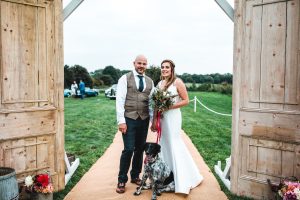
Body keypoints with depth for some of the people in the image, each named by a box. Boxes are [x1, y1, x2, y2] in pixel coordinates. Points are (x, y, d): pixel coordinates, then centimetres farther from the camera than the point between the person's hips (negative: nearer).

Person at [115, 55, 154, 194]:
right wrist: (121, 121, -13)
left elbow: (151, 102, 12)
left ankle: (135, 176, 30)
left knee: (140, 149, 12)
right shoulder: (125, 78, -2)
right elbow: (120, 100, -7)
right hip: (129, 119, -4)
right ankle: (122, 180, 13)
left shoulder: (150, 81, 10)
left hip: (144, 119, 5)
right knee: (129, 149, -6)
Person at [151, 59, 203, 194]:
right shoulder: (160, 83, 11)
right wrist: (154, 120, 8)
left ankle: (182, 180, 10)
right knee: (164, 144, 12)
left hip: (172, 116, -6)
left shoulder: (177, 82, -7)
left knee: (174, 145, -3)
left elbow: (186, 100, -8)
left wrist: (170, 106, -17)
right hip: (161, 117, 6)